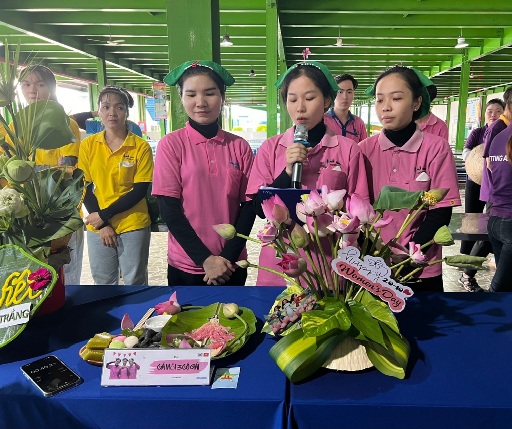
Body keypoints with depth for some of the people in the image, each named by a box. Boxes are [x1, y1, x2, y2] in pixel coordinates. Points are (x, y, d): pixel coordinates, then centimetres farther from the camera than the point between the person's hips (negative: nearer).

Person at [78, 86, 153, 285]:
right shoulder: (88, 145, 1)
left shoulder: (141, 147, -8)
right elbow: (85, 188, 1)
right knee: (103, 283, 16)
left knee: (135, 282, 10)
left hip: (133, 226, -3)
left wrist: (103, 215, -14)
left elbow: (140, 191, -11)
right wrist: (101, 224, -8)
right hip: (97, 226, 3)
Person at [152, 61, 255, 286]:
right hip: (187, 265, -2)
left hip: (232, 265, 2)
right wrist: (205, 258, -13)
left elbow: (248, 205, 0)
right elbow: (168, 209, -9)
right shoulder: (171, 144, -6)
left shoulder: (240, 146, 0)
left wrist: (228, 257, -9)